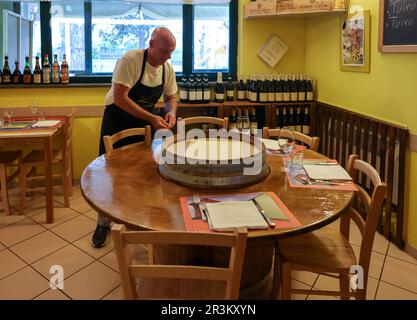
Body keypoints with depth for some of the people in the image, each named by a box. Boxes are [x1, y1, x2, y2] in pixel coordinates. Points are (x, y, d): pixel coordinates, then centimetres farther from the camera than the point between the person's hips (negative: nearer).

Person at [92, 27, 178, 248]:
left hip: (144, 122, 5)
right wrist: (151, 118, -32)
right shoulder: (129, 60, -24)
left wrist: (171, 112, -15)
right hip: (117, 120, -5)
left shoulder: (167, 68, -4)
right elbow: (120, 98, -29)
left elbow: (170, 97, 8)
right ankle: (103, 223, 15)